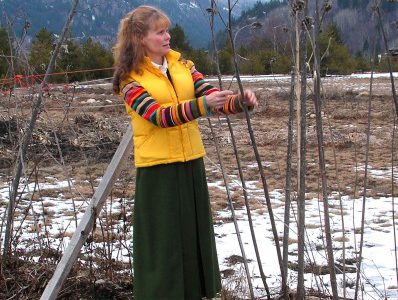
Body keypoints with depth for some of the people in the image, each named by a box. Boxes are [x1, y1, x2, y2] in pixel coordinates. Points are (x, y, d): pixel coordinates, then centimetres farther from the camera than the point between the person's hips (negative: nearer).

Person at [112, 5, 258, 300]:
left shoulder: (182, 65, 8)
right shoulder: (130, 78, -7)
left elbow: (213, 98, 1)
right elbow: (158, 116, -20)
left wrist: (241, 101, -19)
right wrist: (201, 105, -32)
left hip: (191, 163, 5)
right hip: (157, 168, -5)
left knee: (196, 234, 13)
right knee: (163, 240, 1)